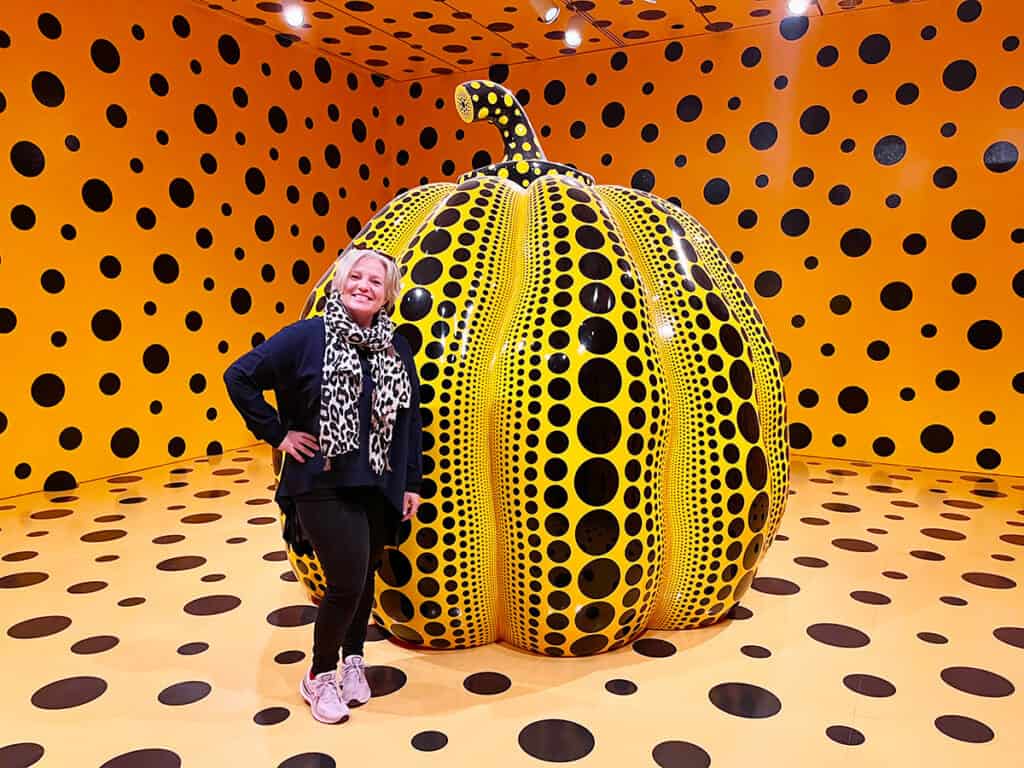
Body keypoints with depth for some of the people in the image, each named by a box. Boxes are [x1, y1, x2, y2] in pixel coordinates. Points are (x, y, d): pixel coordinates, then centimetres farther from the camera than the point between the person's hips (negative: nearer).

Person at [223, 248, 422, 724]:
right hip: (323, 483, -4)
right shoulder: (308, 336, -8)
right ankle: (318, 676, 22)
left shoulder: (397, 350, 4)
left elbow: (410, 420, 7)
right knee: (347, 582, -5)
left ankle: (352, 659, 40)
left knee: (364, 578, 14)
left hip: (378, 487, 4)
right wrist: (277, 434, -6)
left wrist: (411, 483, 6)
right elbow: (239, 376, -4)